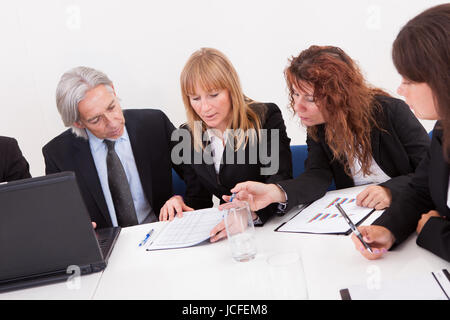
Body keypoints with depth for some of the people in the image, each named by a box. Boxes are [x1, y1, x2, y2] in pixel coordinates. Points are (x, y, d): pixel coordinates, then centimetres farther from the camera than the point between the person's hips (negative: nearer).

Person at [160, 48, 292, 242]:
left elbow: (281, 182, -17)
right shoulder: (188, 136, 5)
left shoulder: (266, 118, -6)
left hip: (270, 224, -3)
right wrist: (180, 203, -13)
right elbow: (197, 197, 11)